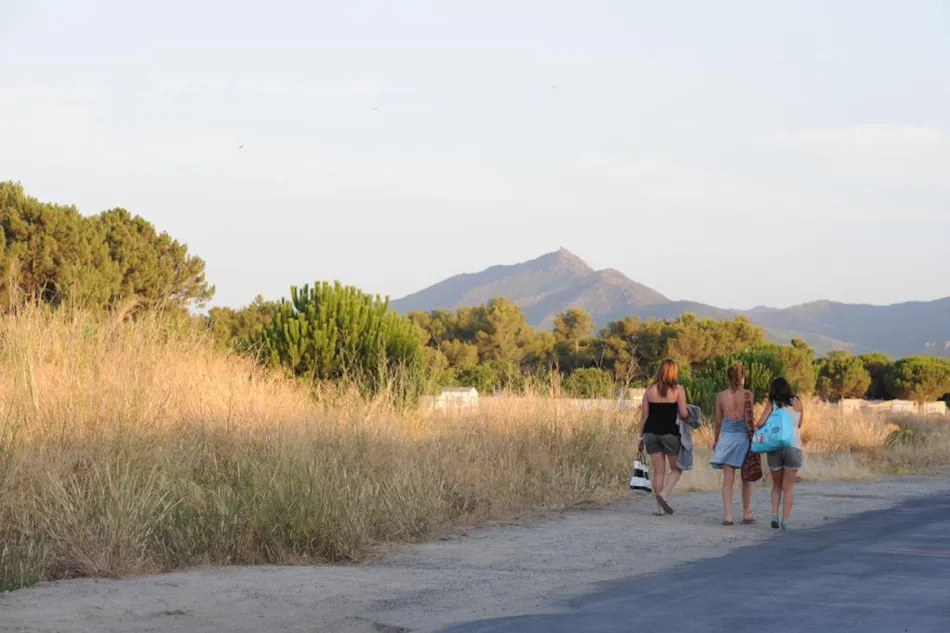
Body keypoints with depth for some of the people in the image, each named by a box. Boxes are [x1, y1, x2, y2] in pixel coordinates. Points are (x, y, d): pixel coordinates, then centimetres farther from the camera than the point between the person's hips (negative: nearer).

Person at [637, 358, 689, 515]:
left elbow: (644, 415, 4)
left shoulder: (650, 390, 5)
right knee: (676, 468, 11)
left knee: (658, 470, 8)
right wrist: (688, 414, 11)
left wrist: (641, 435, 10)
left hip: (652, 432, 3)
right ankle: (664, 494, -11)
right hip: (671, 432, -3)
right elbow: (683, 414, -12)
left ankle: (660, 507, 7)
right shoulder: (678, 390, -5)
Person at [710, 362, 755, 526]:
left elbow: (718, 421, 7)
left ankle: (727, 515, -6)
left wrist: (715, 440, 18)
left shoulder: (721, 396, 2)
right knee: (746, 478, 12)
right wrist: (754, 438, -1)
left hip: (727, 437, 1)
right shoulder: (747, 395, -6)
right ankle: (747, 514, 17)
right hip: (744, 437, -1)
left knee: (728, 479, 1)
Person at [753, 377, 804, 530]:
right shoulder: (797, 404, 3)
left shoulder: (772, 404, 0)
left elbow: (760, 423, -9)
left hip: (774, 447, 1)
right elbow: (799, 424, 13)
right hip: (793, 447, -1)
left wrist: (755, 426, 12)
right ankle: (785, 521, 0)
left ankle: (775, 516, 2)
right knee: (788, 487, 7)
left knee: (776, 485, 16)